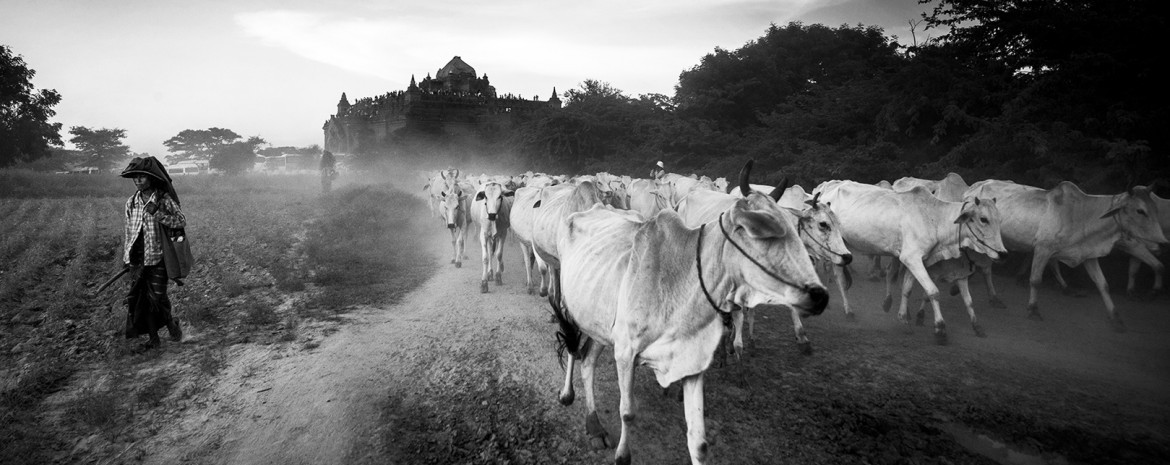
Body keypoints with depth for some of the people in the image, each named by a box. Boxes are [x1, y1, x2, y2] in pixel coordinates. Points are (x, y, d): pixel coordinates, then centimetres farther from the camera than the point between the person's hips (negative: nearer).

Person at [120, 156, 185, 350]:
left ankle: (171, 325, 23)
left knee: (157, 297, -5)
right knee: (138, 297, 5)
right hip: (136, 258, 4)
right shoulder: (131, 202, 7)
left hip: (157, 257, -4)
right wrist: (125, 256, 15)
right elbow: (128, 230, 15)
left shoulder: (164, 200, -5)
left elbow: (182, 221, -11)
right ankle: (153, 338, 16)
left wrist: (157, 214, -23)